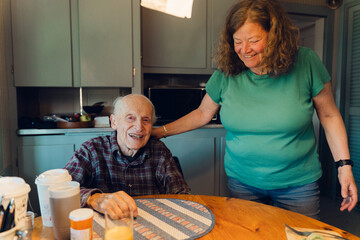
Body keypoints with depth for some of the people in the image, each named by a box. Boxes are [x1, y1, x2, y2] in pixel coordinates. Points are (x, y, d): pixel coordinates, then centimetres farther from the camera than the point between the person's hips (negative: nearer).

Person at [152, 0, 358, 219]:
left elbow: (329, 115, -2)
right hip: (242, 181, 2)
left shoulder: (305, 63, -11)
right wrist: (161, 132, 2)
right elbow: (202, 114, 4)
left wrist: (344, 166, -5)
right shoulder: (226, 74, -8)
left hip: (298, 183, -1)